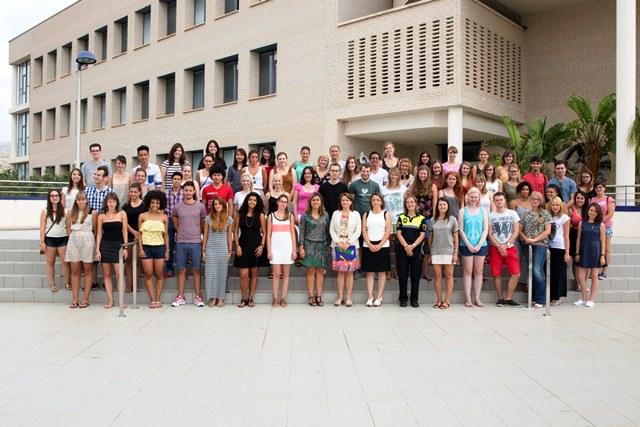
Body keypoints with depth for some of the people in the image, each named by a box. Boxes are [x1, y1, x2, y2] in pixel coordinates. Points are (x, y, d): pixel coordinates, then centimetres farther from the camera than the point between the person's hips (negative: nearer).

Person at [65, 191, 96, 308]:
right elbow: (69, 229, 15)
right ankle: (75, 300, 6)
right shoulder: (71, 213, 13)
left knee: (87, 270, 0)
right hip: (73, 241, 4)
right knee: (74, 271, 3)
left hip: (87, 241, -4)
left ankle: (85, 299, 3)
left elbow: (95, 229, 2)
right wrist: (74, 236, 5)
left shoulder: (93, 213, 1)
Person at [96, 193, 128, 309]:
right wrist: (97, 250, 0)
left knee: (119, 273, -7)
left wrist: (125, 247, -3)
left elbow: (124, 231, 3)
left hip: (118, 245, -2)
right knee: (107, 274, 4)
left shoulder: (122, 214, 4)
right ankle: (110, 300, 10)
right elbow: (99, 233, 7)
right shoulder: (101, 216, 7)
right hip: (105, 245, 2)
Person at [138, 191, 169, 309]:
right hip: (146, 247, -1)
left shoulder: (164, 217, 6)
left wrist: (167, 250, 6)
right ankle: (152, 300, 5)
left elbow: (166, 235, 9)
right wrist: (140, 249, -4)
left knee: (159, 274, 2)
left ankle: (158, 299, 8)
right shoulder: (142, 216, 3)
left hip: (160, 247, 1)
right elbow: (139, 234, 3)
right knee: (148, 274, -1)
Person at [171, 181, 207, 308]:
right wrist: (180, 232, 13)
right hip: (181, 242, 1)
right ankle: (180, 297, 11)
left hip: (195, 242, -1)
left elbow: (203, 224, 11)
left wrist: (198, 234, 10)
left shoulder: (200, 207, 1)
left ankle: (198, 297, 8)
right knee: (181, 270, 5)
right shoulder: (177, 207, 3)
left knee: (196, 270, 2)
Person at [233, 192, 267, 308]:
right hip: (243, 246, 0)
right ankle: (244, 299, 6)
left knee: (254, 273, 6)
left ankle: (250, 298, 15)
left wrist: (262, 245, -7)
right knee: (243, 274, -5)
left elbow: (264, 232, 3)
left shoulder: (260, 215, 2)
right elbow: (235, 231, 5)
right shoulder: (240, 214, 3)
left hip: (256, 246, 0)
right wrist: (237, 245, -4)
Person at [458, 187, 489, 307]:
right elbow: (461, 230, 0)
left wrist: (479, 245, -7)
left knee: (478, 272, 5)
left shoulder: (483, 211, 8)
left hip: (481, 245, 2)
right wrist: (469, 245, -9)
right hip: (466, 245, -1)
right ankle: (468, 298, 4)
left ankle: (477, 298, 10)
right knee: (467, 271, 1)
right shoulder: (463, 211, 4)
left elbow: (486, 230, 4)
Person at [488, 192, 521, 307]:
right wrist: (500, 247, -9)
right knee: (497, 274, -2)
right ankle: (500, 298, 11)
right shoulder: (490, 215, 5)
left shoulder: (513, 213, 7)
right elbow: (490, 234, 0)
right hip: (495, 248, -1)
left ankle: (508, 298, 2)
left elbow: (516, 232, 2)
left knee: (516, 273, -8)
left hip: (510, 247, 1)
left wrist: (506, 245, -8)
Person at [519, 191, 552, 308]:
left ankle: (540, 299, -7)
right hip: (527, 246, 4)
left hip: (540, 245, -4)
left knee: (537, 271, -15)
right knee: (531, 271, 7)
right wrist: (525, 238, -8)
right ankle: (533, 297, 15)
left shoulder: (545, 213, 4)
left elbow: (548, 231, -3)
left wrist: (535, 239, -10)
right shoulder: (526, 214, 13)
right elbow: (520, 230, 11)